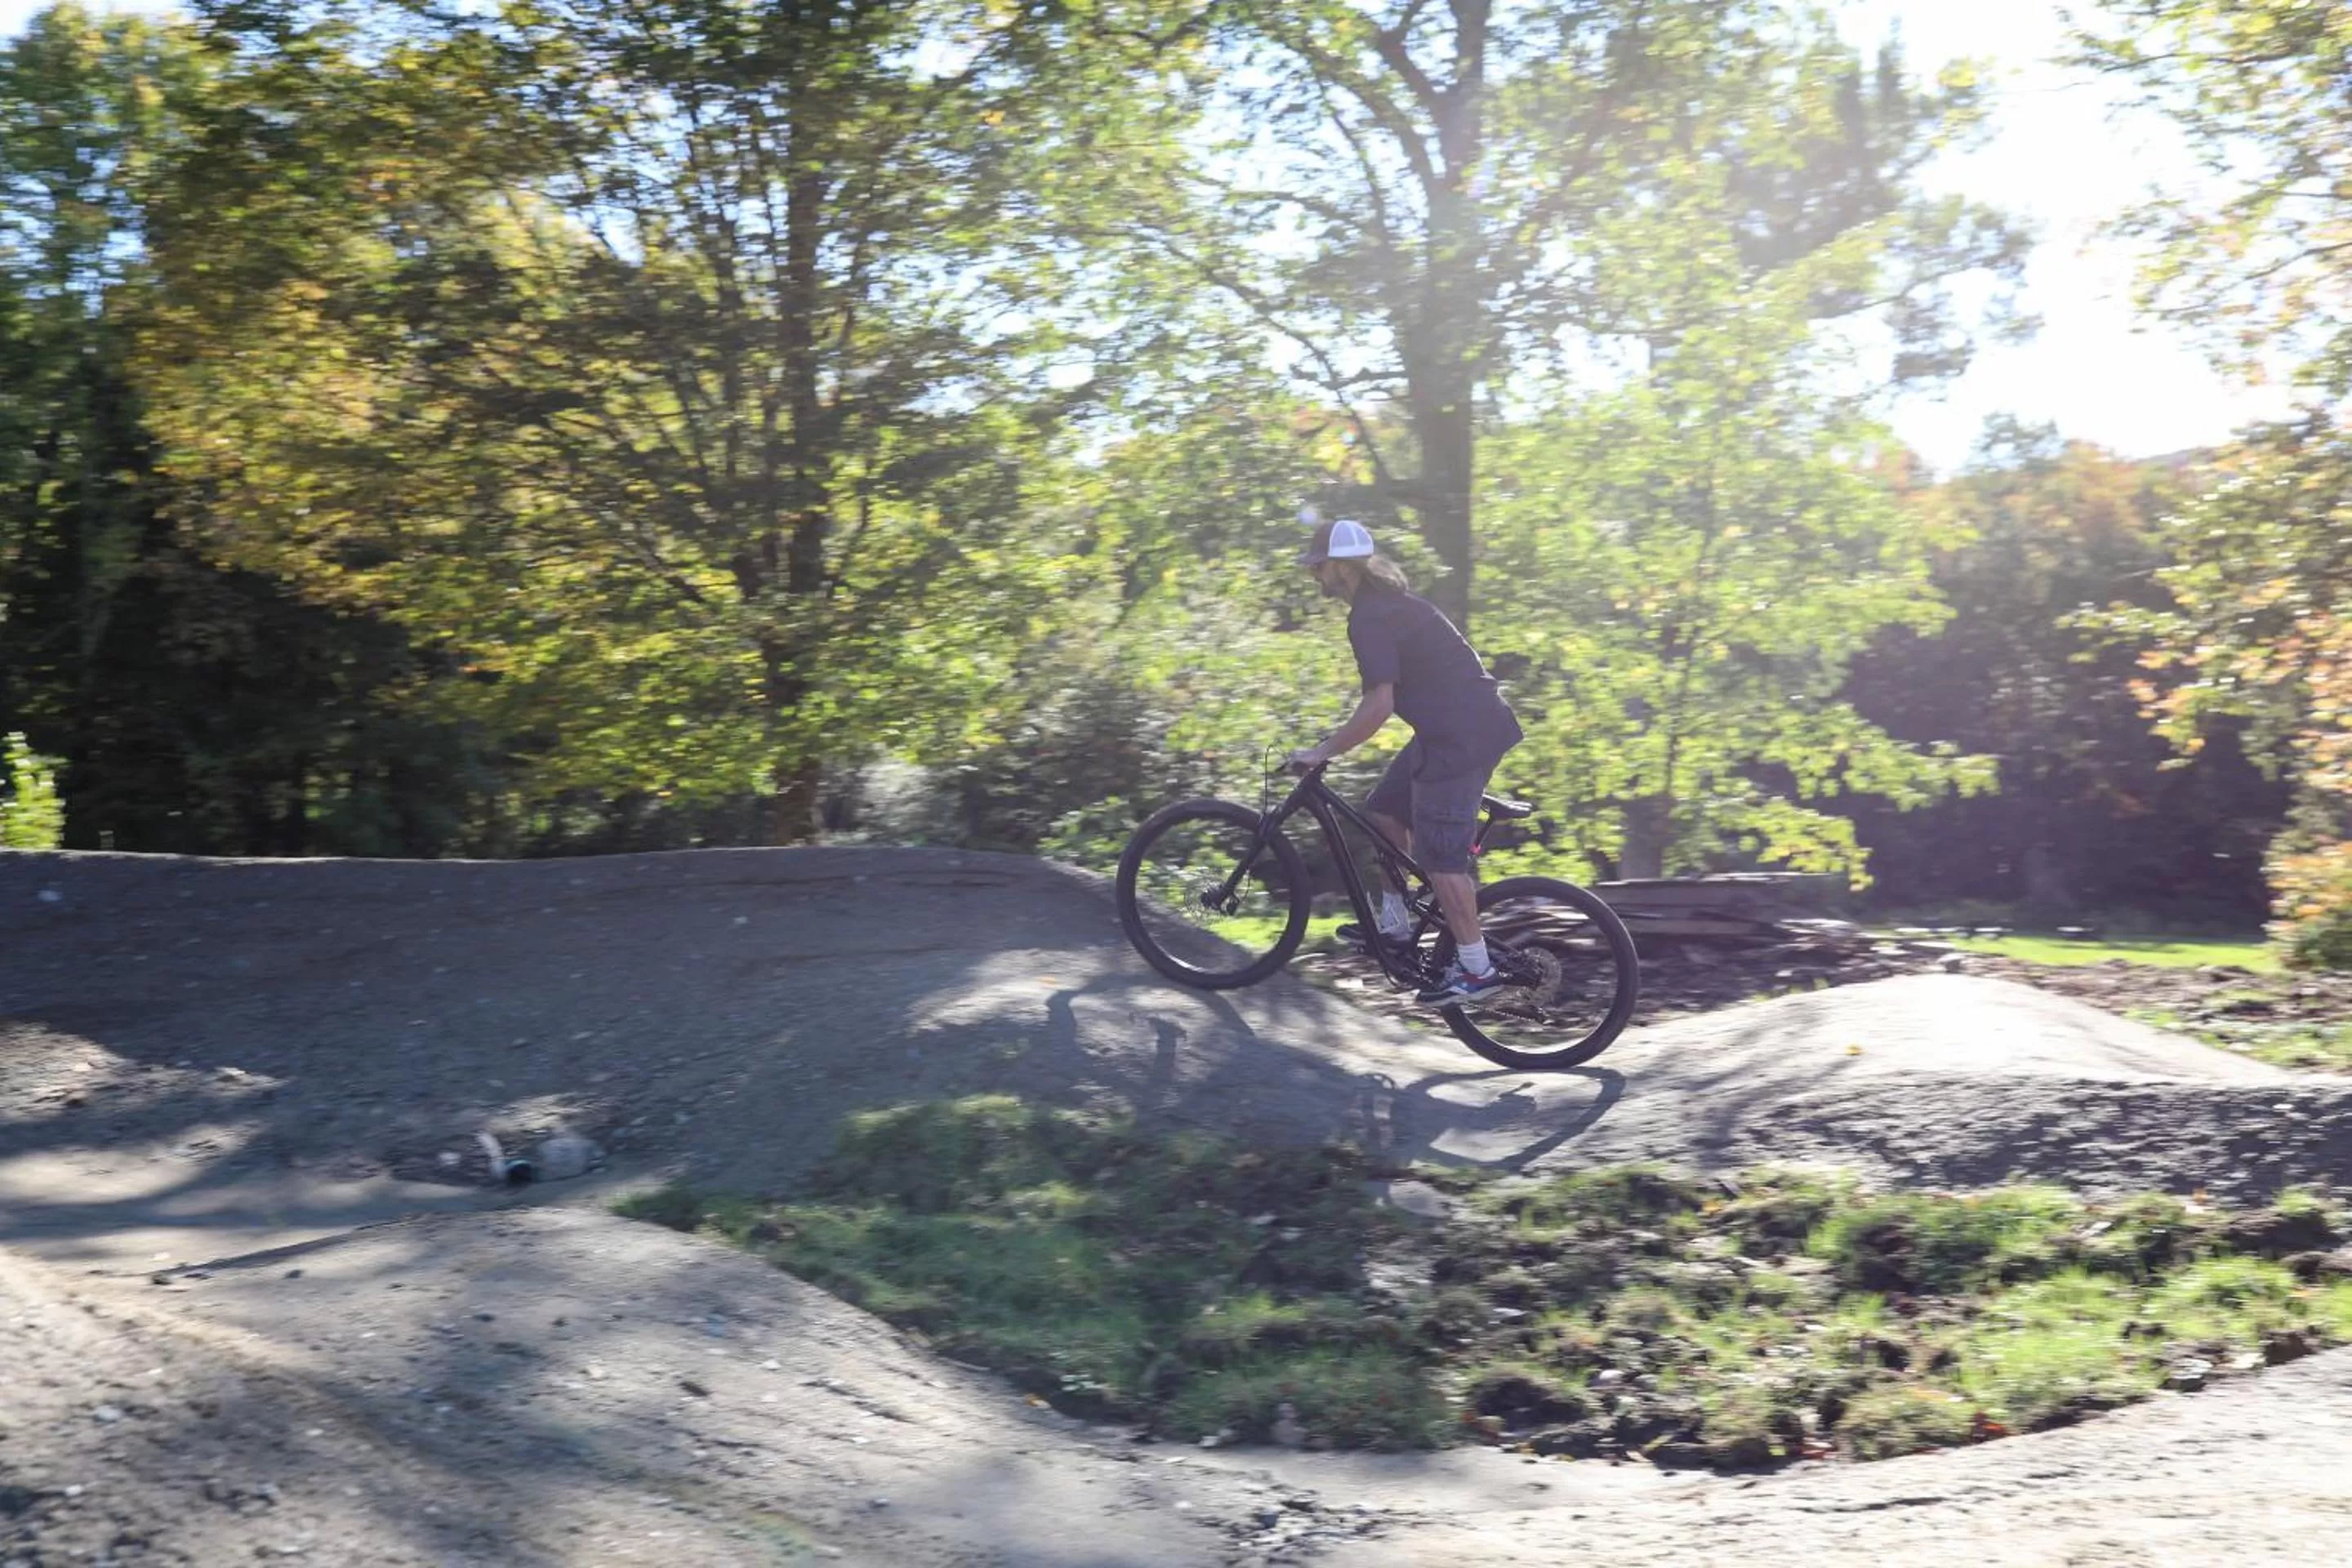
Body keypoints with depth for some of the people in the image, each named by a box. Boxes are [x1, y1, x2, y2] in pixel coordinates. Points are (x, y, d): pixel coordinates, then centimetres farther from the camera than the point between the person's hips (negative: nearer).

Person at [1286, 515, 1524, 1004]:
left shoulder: (1370, 617, -17)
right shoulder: (1387, 601, 15)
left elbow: (1378, 706, -24)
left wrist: (1322, 752, -17)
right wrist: (1338, 741, 28)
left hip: (1462, 734, -11)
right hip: (1470, 723, 11)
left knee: (1439, 855, -7)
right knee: (1382, 812, 17)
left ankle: (1476, 968, 0)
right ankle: (1396, 924, 24)